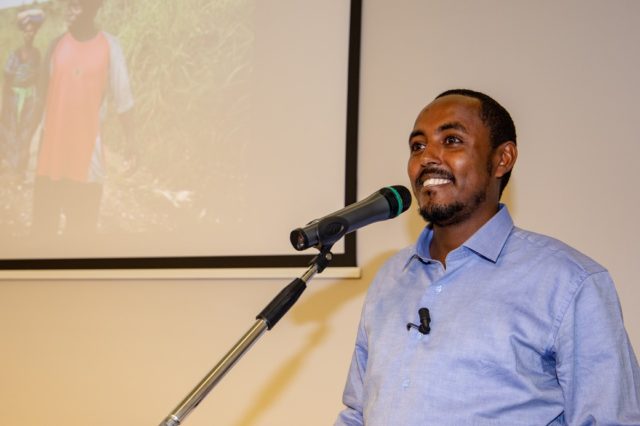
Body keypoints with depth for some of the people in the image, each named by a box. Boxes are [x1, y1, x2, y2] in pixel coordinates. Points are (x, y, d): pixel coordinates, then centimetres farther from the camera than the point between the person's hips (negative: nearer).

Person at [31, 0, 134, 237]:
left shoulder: (109, 47, -4)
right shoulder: (57, 45, 4)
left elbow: (122, 97, 0)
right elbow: (46, 92, 12)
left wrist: (130, 140, 0)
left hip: (87, 144, -2)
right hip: (53, 142, 3)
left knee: (81, 225, 2)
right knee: (44, 222, 5)